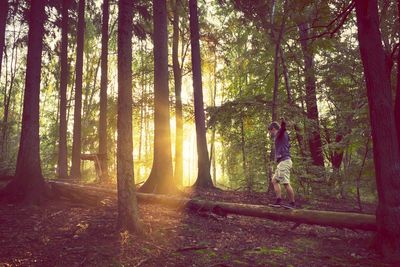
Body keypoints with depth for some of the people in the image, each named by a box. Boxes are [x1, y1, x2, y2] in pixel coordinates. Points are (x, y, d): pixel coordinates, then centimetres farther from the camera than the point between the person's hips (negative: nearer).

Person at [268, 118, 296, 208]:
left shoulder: (280, 133, -3)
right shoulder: (279, 136, 24)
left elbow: (283, 127, -26)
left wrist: (283, 122, -45)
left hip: (284, 161, -11)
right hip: (282, 162, 11)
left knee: (286, 183, -10)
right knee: (274, 180, 13)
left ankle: (292, 203, -4)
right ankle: (279, 201, 8)